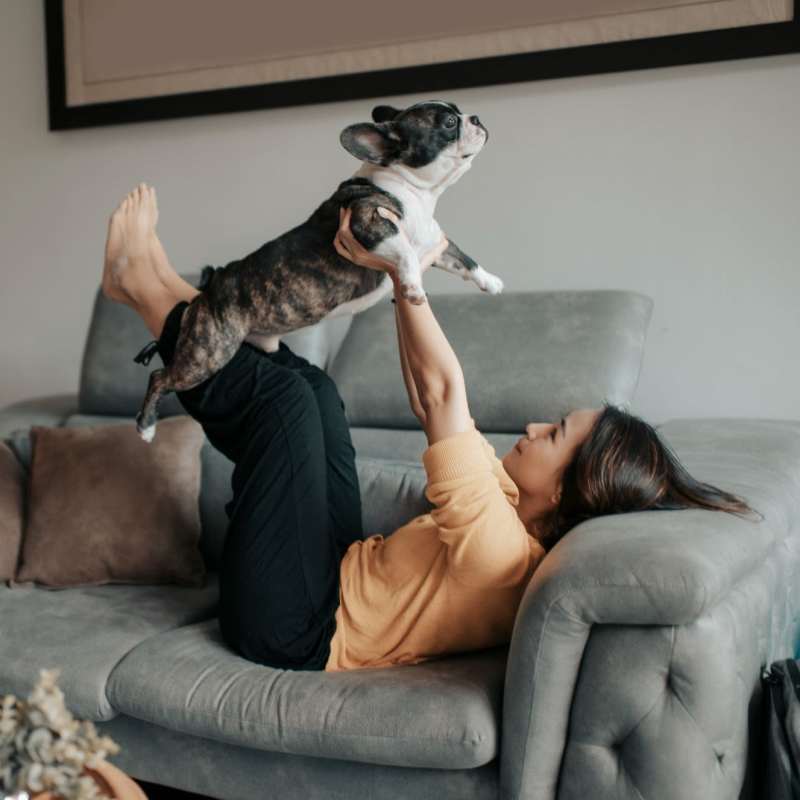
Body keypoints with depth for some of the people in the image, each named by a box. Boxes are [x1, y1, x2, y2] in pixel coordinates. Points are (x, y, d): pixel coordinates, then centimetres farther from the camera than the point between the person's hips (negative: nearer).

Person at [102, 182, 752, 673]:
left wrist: (403, 272, -24)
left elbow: (444, 391, -32)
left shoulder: (498, 545, -31)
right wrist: (404, 277, 0)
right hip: (339, 576, 8)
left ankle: (143, 287, 3)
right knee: (313, 386, 9)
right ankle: (171, 293, 20)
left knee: (285, 393, -16)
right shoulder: (522, 519, -4)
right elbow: (433, 404, 2)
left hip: (288, 629, -8)